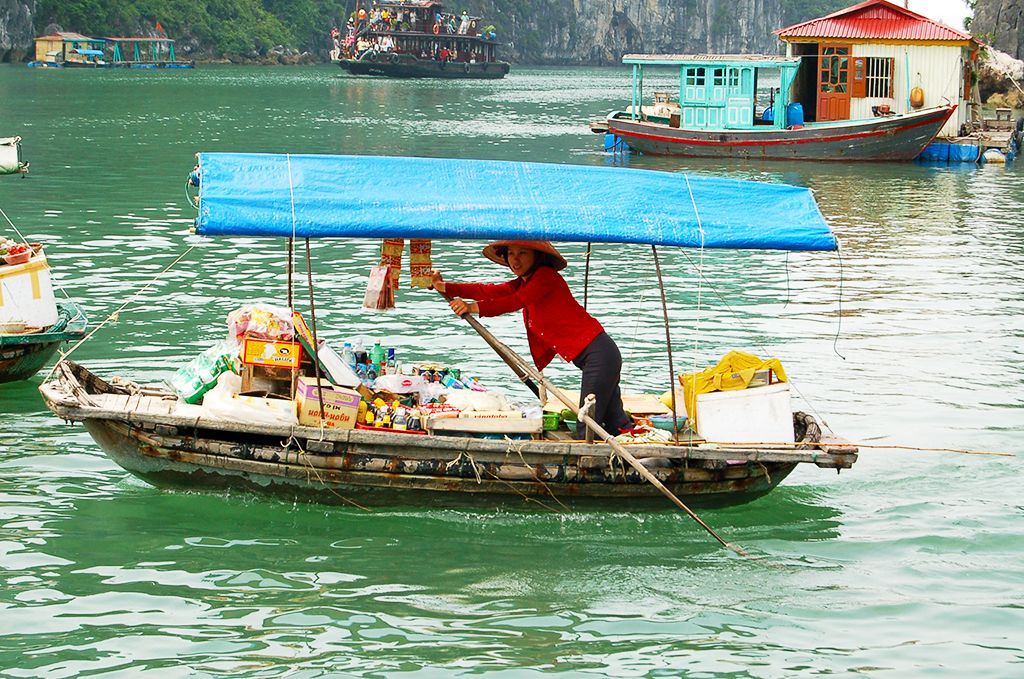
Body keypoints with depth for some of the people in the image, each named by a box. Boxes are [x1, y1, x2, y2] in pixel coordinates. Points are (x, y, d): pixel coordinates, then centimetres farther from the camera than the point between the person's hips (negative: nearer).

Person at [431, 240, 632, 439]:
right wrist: (444, 287, 2)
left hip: (597, 353, -10)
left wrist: (473, 307, -25)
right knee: (617, 427, 12)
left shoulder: (546, 275, -10)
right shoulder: (523, 283, 17)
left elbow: (516, 301, -21)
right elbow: (491, 291, 8)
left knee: (586, 433, -12)